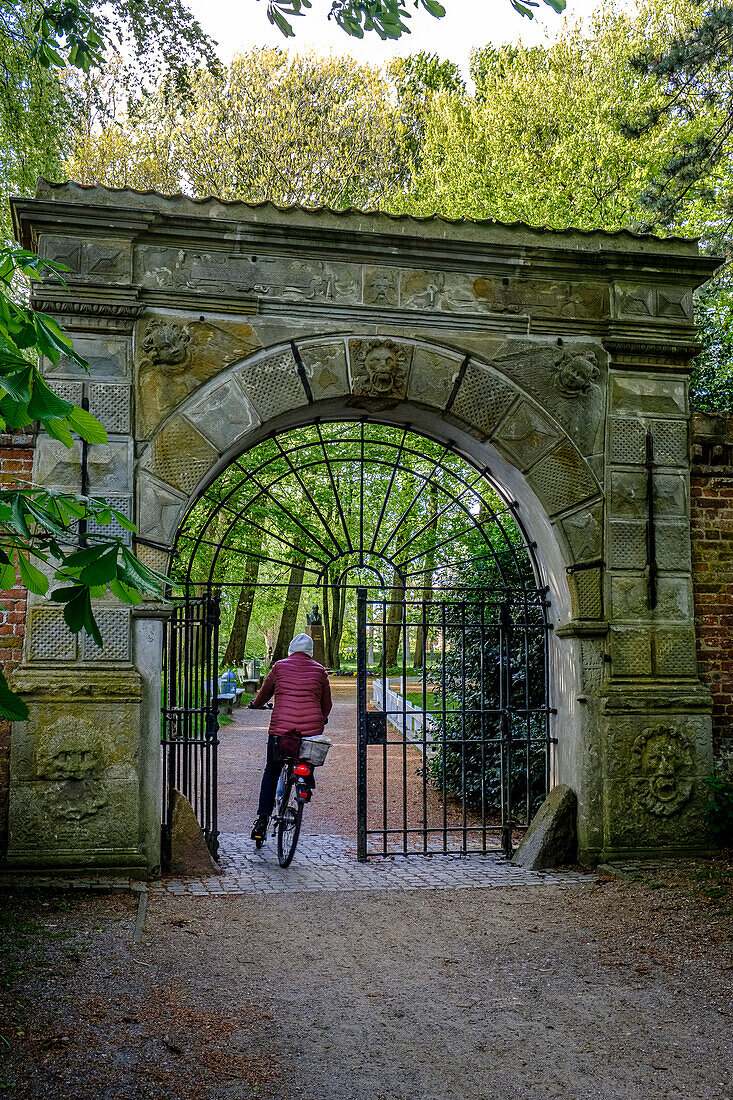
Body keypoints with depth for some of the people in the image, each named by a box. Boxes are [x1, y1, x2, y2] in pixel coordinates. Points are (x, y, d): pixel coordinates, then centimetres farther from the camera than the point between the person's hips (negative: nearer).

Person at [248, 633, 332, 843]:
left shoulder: (279, 667, 7)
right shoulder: (319, 670, 9)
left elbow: (265, 692, 20)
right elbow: (326, 704, 17)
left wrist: (256, 704, 42)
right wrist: (322, 719, 38)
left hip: (280, 728, 0)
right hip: (312, 729, 0)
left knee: (271, 772, 13)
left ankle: (262, 820, 6)